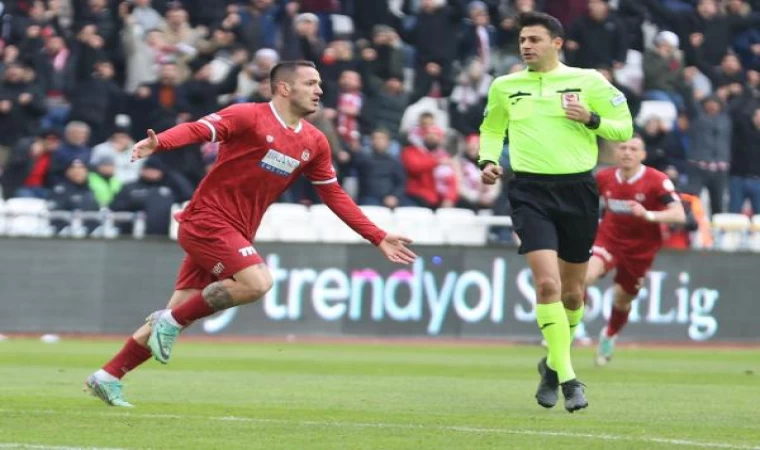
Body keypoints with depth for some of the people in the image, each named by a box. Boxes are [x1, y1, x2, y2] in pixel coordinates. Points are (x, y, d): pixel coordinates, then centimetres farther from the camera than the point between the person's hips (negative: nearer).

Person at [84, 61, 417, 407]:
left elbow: (335, 196, 18)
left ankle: (107, 378, 12)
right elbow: (198, 129, -23)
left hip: (236, 233, 7)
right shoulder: (249, 117, -11)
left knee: (178, 318, 5)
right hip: (207, 219, -7)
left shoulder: (314, 143, 11)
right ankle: (171, 321, -11)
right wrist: (158, 143, -44)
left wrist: (378, 238, 13)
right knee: (257, 282, -26)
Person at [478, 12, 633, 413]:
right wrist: (488, 161, 5)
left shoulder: (588, 81, 2)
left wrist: (590, 119, -13)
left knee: (572, 290, 10)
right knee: (547, 282, -18)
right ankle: (567, 379, -15)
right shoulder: (504, 87, 8)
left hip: (578, 189, 1)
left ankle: (553, 362, 36)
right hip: (530, 191, -1)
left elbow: (624, 128, 5)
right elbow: (492, 129, 24)